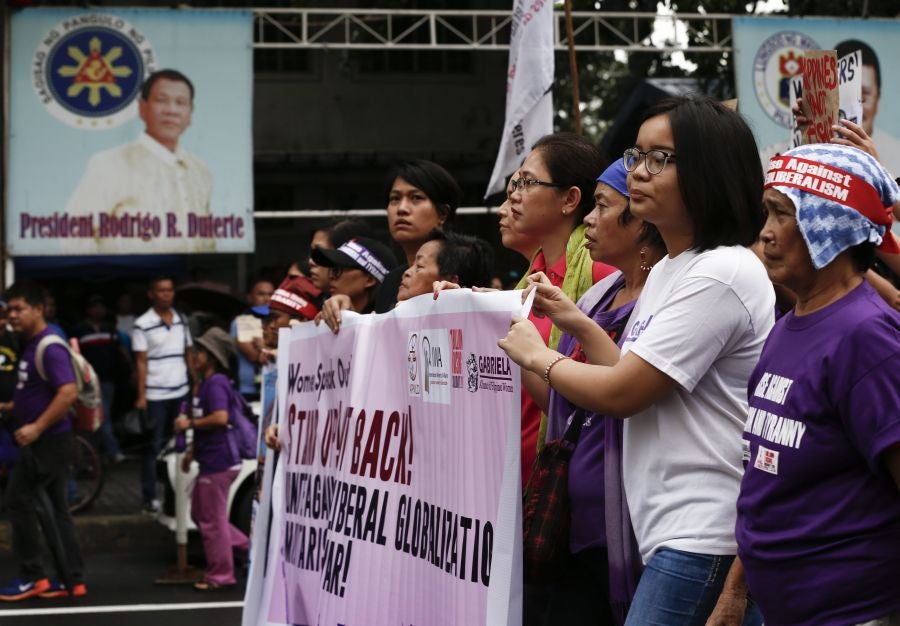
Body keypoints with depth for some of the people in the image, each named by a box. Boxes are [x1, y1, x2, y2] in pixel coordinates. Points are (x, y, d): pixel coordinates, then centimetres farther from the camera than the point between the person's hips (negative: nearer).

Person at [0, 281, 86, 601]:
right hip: (45, 442, 10)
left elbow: (68, 392, -28)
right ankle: (73, 581, 13)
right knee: (52, 509, 10)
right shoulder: (31, 346, 13)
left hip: (48, 443, -10)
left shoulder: (50, 348, -18)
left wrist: (37, 427, -27)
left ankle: (32, 577, 6)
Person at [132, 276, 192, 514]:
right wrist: (141, 396, -10)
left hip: (181, 393, 4)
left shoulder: (181, 320, 10)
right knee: (153, 447, 1)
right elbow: (141, 362, -6)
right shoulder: (143, 324, -5)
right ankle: (149, 497, 5)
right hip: (155, 396, -4)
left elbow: (188, 354, 13)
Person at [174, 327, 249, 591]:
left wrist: (190, 423, -18)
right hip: (211, 461, 11)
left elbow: (220, 418, -30)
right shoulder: (206, 382, 15)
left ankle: (220, 576, 5)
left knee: (212, 520, -3)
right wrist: (192, 451, 21)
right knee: (200, 512, 20)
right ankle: (244, 547, 25)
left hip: (218, 463, -11)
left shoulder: (216, 384, -17)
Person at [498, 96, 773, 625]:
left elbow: (620, 394, -14)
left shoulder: (720, 275, -14)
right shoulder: (666, 272, 17)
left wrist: (537, 356, 1)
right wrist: (579, 326, 14)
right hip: (670, 533, 10)